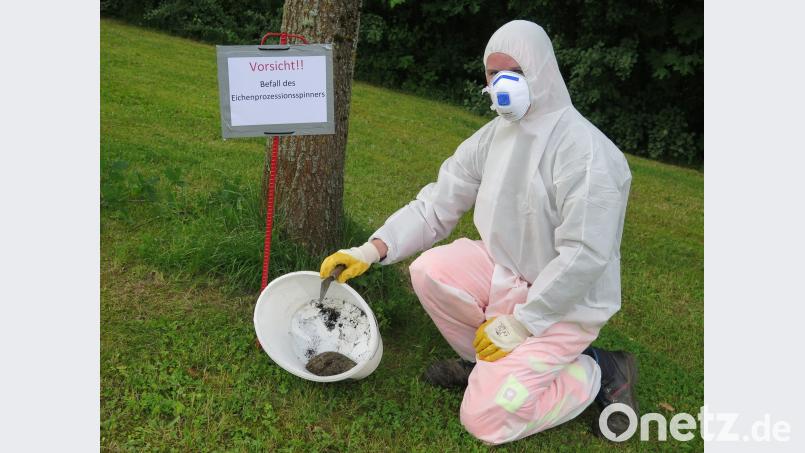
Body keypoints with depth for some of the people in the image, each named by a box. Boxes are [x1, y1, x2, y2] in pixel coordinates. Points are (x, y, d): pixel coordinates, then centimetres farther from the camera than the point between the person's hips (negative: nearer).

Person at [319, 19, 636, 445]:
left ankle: (598, 372, 8)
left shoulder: (585, 151, -24)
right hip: (503, 270, 7)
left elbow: (584, 257, -26)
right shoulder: (493, 135, -1)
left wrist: (520, 322, -21)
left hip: (563, 303, -6)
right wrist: (374, 248, -15)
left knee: (485, 417, -13)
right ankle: (483, 360, 7)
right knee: (430, 269, -19)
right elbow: (436, 204, -2)